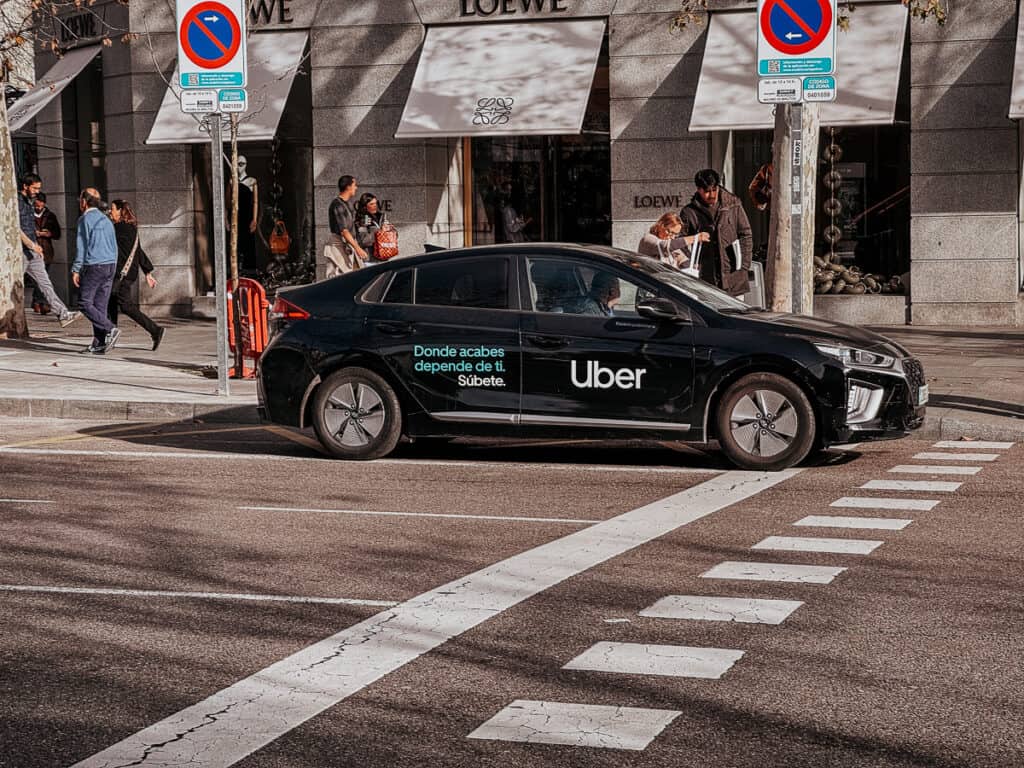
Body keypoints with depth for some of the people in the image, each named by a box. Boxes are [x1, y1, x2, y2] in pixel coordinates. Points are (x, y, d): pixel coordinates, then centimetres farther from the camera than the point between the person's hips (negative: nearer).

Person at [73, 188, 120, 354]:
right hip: (110, 266, 7)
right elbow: (114, 247, 18)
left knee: (85, 303, -1)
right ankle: (98, 344, 4)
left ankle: (110, 329, -15)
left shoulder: (85, 219, -6)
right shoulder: (106, 220, 17)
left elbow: (82, 246, -12)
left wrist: (76, 270, -8)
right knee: (100, 305, 7)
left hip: (93, 266, -7)